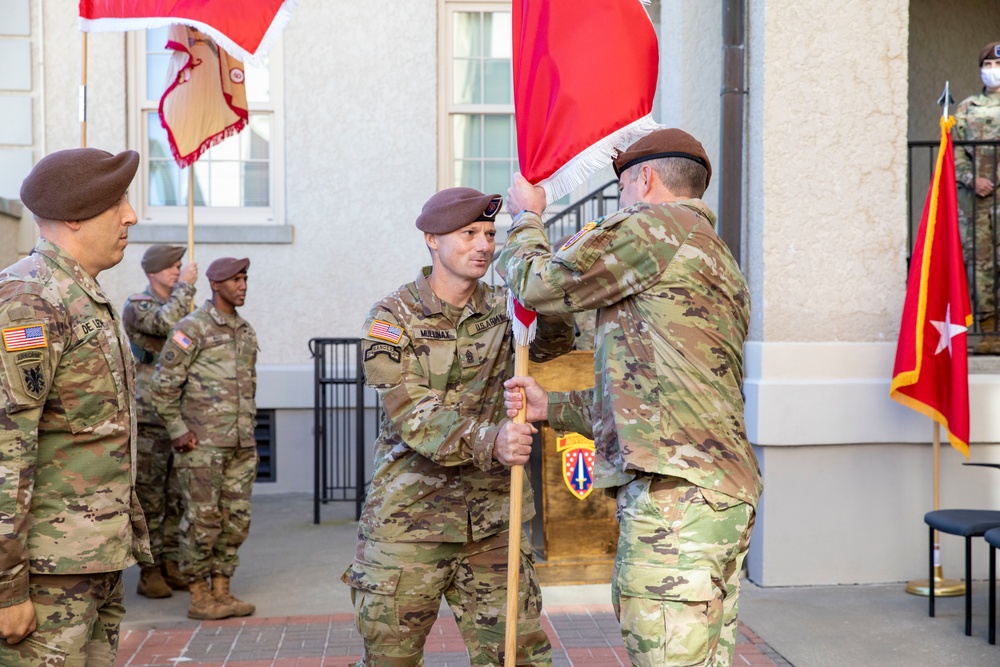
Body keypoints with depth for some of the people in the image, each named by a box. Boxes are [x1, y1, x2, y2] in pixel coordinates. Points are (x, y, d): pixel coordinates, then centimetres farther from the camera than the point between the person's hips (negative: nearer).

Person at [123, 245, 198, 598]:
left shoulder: (182, 307, 16)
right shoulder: (136, 306, -5)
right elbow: (166, 322, -28)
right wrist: (186, 284, -17)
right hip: (148, 419, -7)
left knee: (176, 498, 10)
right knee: (149, 499, -1)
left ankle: (170, 565, 18)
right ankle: (149, 572, 6)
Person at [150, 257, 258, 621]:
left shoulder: (247, 332, 14)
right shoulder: (192, 328, -8)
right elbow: (163, 384, -9)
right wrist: (178, 430, -11)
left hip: (241, 445, 7)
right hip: (203, 444, -7)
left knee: (236, 520, 9)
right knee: (203, 521, 0)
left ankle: (221, 590, 19)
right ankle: (199, 597, 11)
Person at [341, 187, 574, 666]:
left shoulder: (502, 310, 5)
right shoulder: (391, 320, -6)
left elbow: (553, 341, -14)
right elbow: (414, 415, -18)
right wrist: (490, 441, -36)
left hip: (492, 520, 3)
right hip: (409, 515, -2)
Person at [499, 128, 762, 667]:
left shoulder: (656, 226, -4)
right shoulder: (719, 261, 27)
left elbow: (537, 284, 0)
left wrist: (526, 217, 20)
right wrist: (550, 407, 23)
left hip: (677, 492, -10)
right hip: (724, 488, 10)